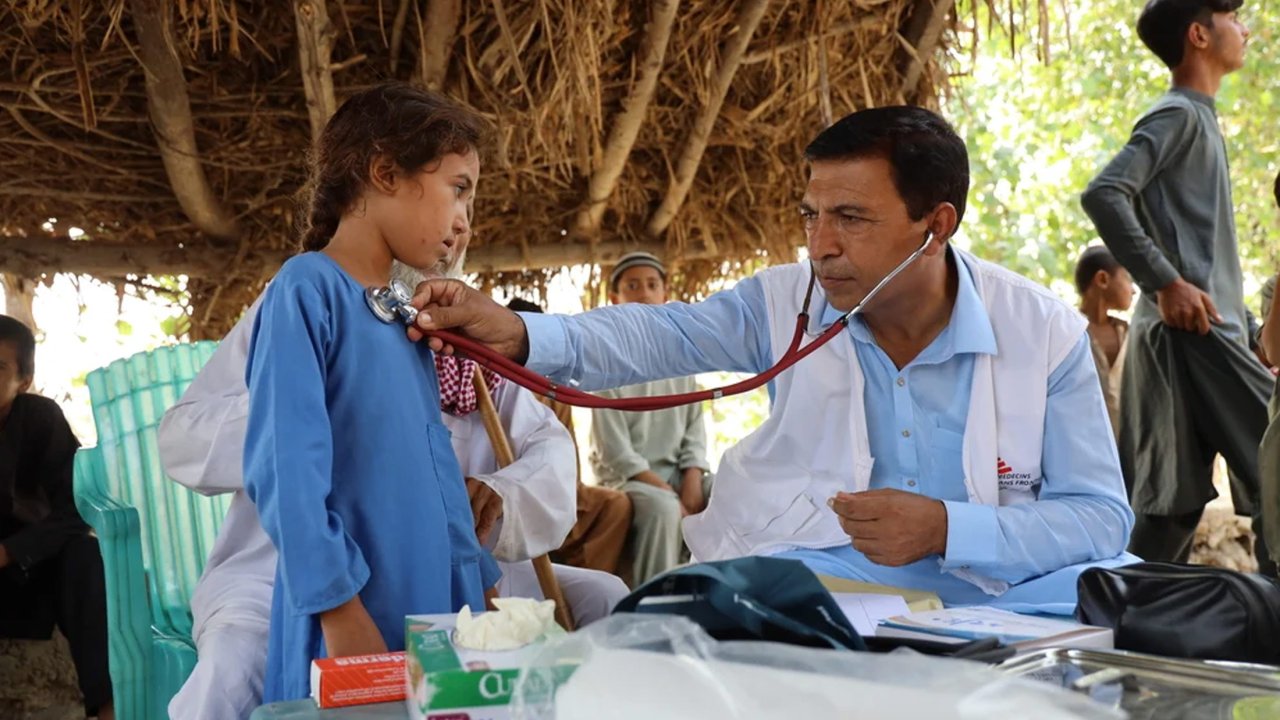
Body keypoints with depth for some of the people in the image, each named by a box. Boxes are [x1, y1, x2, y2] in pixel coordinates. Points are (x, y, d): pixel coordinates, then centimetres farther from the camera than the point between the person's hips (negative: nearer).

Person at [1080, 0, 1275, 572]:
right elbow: (1103, 194, -21)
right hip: (1195, 331, -9)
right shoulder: (1177, 116, -7)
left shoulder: (1196, 117, 22)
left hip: (1199, 331, 9)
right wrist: (1166, 282, -22)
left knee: (1173, 501, 7)